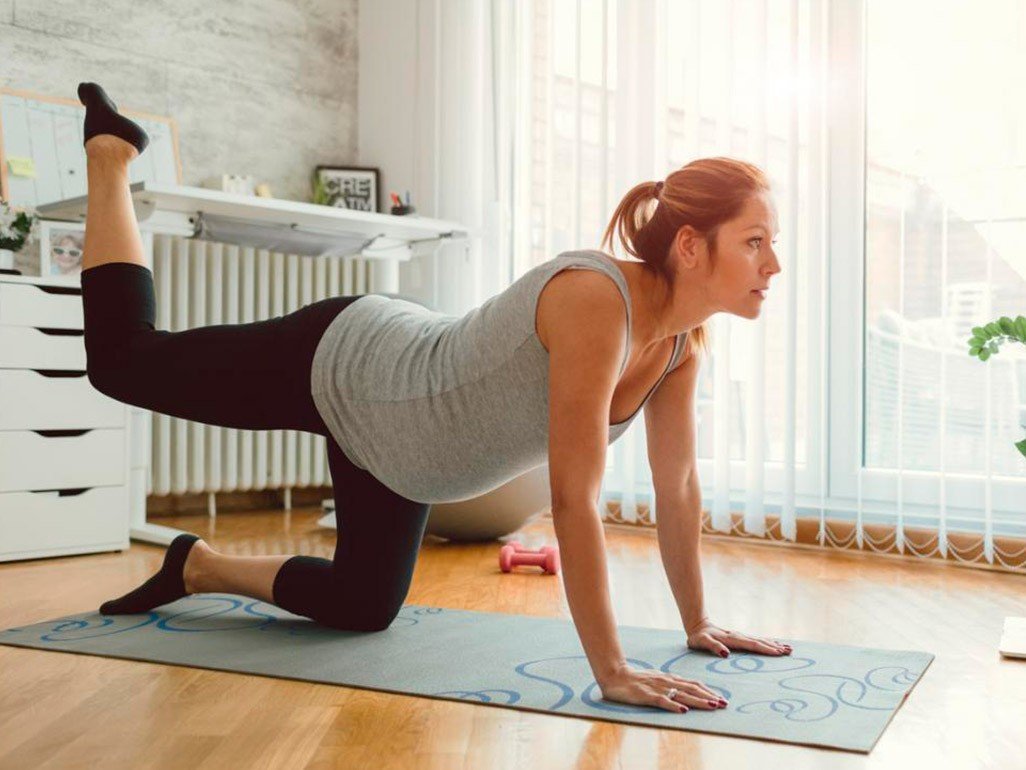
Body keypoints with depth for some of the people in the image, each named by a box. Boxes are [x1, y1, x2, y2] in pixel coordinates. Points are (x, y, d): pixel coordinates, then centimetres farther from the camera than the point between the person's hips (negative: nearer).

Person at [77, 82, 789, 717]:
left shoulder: (683, 338, -13)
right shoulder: (595, 301, -38)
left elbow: (677, 485, -2)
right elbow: (573, 499, -40)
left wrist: (698, 624, 3)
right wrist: (611, 671, -36)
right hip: (337, 364, -7)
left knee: (365, 609, 18)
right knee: (122, 360, 15)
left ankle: (202, 568, 39)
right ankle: (112, 151, 35)